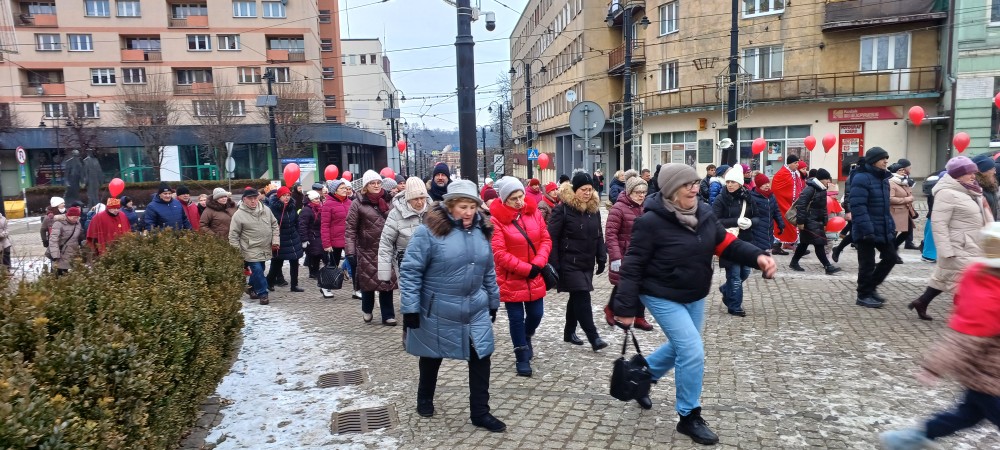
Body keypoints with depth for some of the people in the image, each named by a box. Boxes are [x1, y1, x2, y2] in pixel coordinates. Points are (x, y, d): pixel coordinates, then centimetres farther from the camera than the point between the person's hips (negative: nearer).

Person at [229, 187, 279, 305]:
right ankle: (262, 293, 5)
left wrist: (275, 240, 2)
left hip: (265, 249, 5)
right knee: (257, 271, -9)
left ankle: (253, 289, 37)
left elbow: (274, 225, 12)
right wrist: (237, 253, -10)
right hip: (251, 250, -5)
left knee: (258, 270, 17)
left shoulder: (266, 210, 2)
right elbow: (233, 235, -8)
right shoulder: (239, 214, -12)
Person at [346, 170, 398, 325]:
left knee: (387, 281, 3)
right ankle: (367, 309, 32)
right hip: (367, 250, -2)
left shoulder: (389, 201, 7)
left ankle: (388, 315, 13)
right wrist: (350, 252, -11)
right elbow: (350, 229, -5)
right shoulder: (358, 204, -3)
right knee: (368, 280, 7)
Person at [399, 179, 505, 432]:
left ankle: (480, 413, 17)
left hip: (476, 311, 4)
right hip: (438, 311, -4)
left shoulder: (481, 231, 2)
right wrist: (410, 308, -17)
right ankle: (425, 399, 42)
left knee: (481, 358, 2)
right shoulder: (430, 230, -16)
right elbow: (410, 271, -15)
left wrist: (493, 302, 15)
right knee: (432, 357, 16)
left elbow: (489, 271, 12)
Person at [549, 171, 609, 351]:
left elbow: (599, 236, 16)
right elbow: (552, 238, -13)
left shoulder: (594, 209, 8)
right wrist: (554, 264, -17)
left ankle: (569, 332, 29)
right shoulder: (563, 209, -12)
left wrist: (601, 258, 11)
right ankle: (594, 337, -6)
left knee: (577, 298, 15)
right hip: (569, 263, -7)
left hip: (587, 263, 7)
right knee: (582, 298, -10)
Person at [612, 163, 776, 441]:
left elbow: (726, 244, 0)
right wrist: (626, 308, -20)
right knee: (693, 352, -10)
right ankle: (689, 417, 9)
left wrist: (757, 257, -19)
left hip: (695, 297, 8)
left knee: (680, 347, 21)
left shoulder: (704, 213, -4)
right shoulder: (651, 222, -23)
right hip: (663, 297, -7)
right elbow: (633, 266, -19)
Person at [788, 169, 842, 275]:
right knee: (819, 244, -9)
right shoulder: (810, 189, -16)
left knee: (804, 243, 15)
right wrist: (800, 221, -22)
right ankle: (828, 266, -7)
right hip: (809, 222, -10)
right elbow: (801, 205, -21)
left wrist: (824, 222, 18)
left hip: (817, 222, 10)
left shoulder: (822, 190, 13)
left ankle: (794, 262, 24)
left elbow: (823, 208, 21)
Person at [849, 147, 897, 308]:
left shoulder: (883, 178, 12)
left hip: (882, 229, 9)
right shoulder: (861, 178, -16)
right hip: (866, 231, -8)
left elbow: (885, 205, 20)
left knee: (890, 257, 11)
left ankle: (870, 287, 26)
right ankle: (863, 295, 17)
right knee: (867, 264, 1)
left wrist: (891, 225, 15)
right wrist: (867, 230, -27)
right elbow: (858, 207, -23)